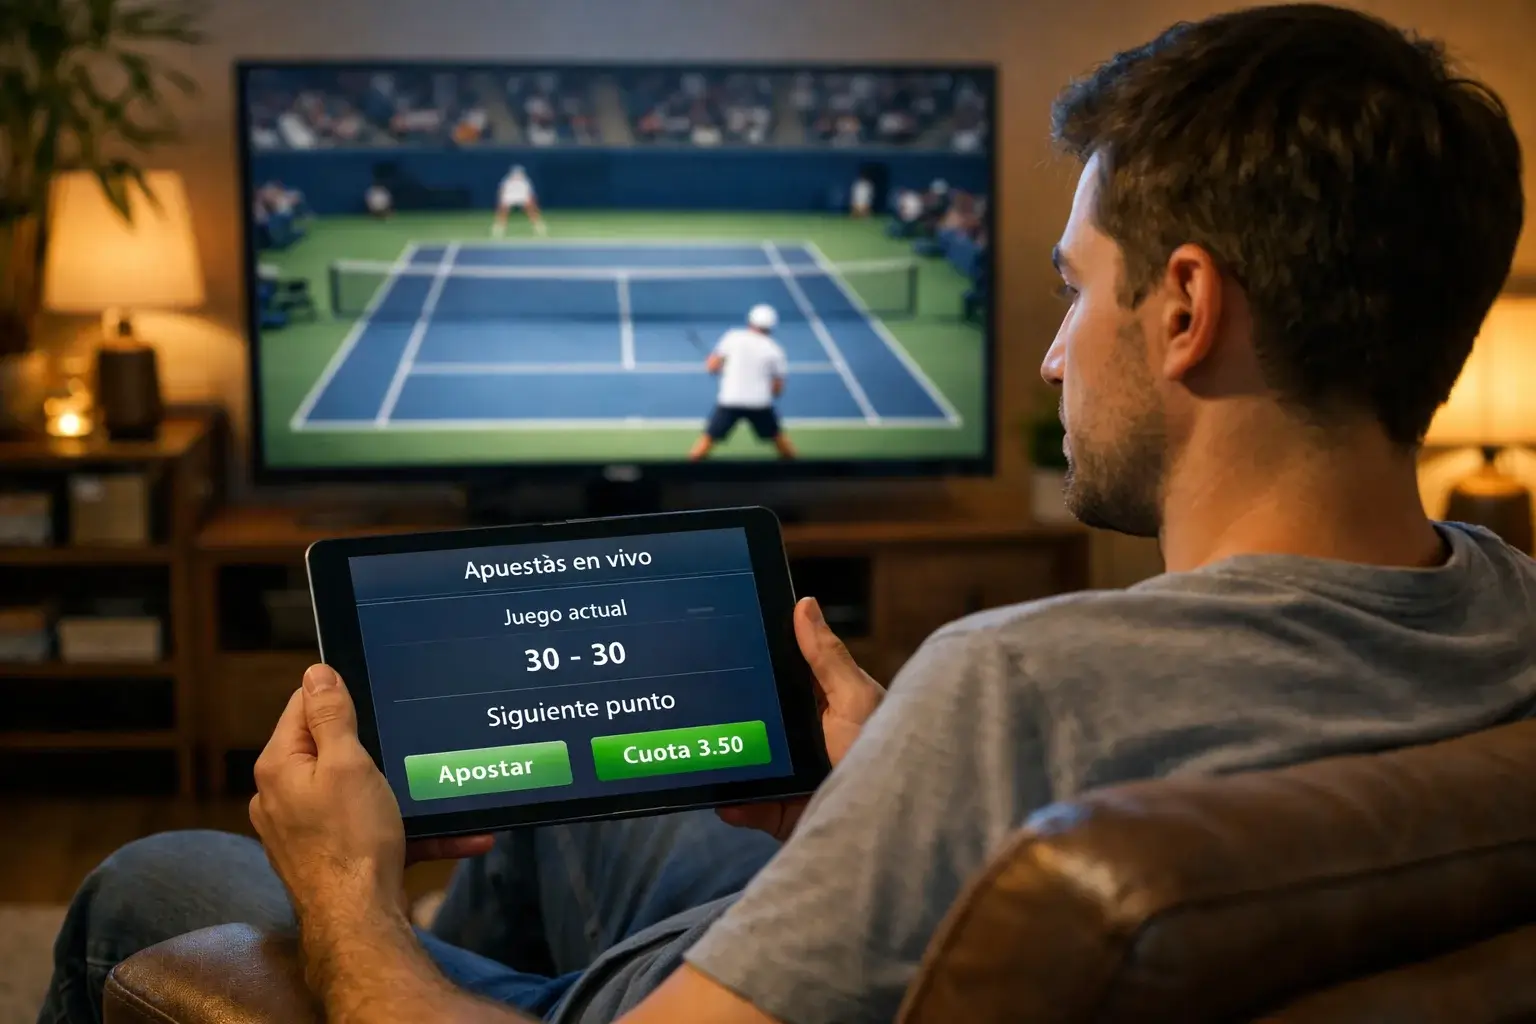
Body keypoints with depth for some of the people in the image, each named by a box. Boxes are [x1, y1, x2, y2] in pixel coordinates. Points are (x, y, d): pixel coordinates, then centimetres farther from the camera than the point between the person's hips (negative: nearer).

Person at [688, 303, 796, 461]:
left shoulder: (733, 337, 2)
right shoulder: (774, 350, 4)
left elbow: (712, 366, 1)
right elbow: (778, 388, 5)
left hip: (729, 400, -1)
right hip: (760, 403, 1)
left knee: (708, 439, 5)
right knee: (778, 436, 22)